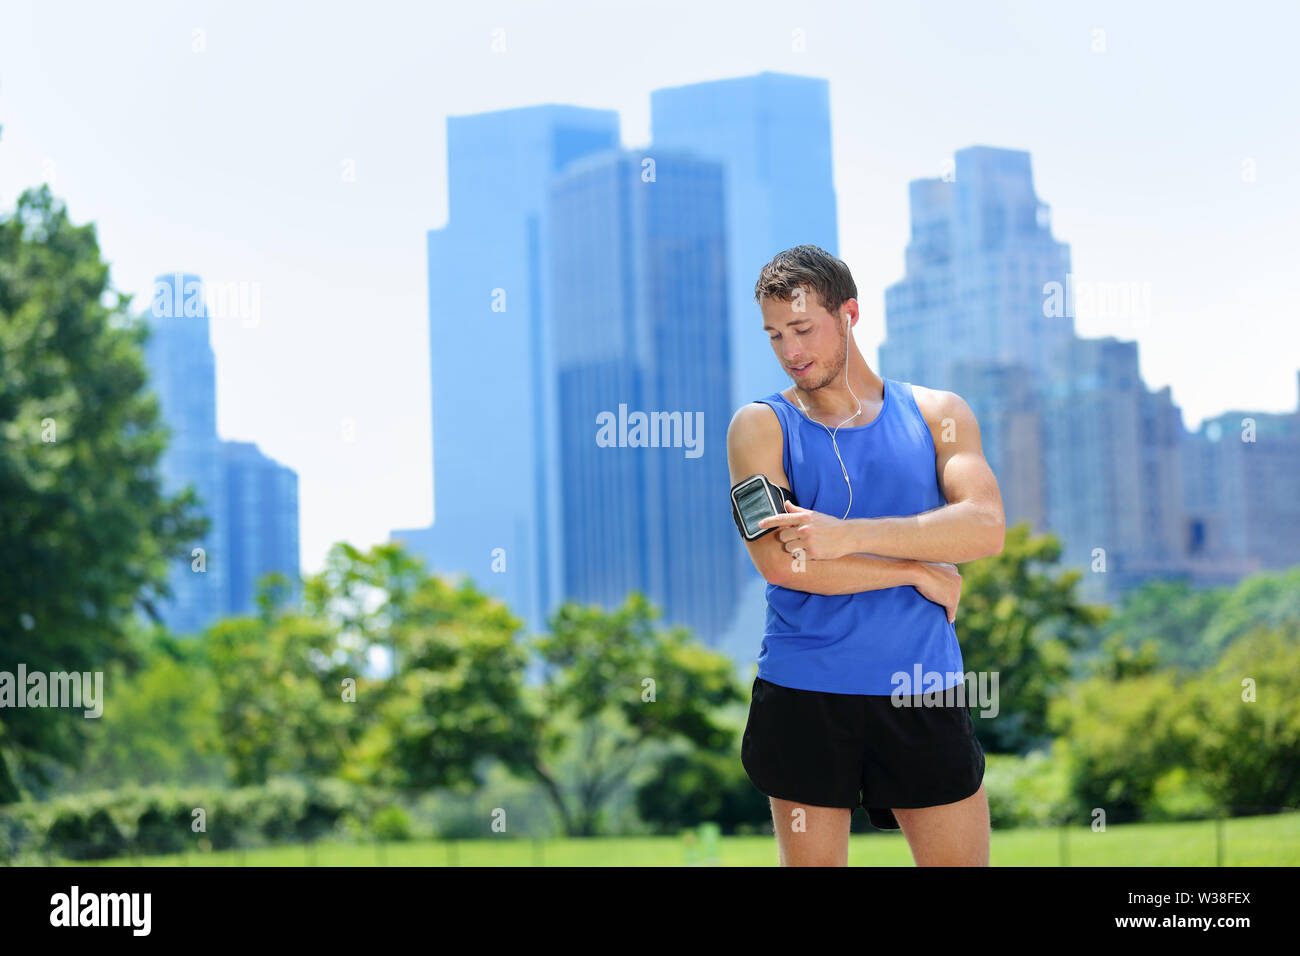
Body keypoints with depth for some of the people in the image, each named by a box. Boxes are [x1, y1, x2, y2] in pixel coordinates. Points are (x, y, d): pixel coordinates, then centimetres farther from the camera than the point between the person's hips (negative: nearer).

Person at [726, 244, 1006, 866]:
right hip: (803, 693, -1)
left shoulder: (937, 413, 7)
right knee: (810, 862, 6)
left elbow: (985, 529, -10)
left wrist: (847, 535, -19)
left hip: (925, 696, 1)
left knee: (960, 857, 3)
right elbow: (777, 559, -12)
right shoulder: (761, 425, 2)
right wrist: (918, 571, -10)